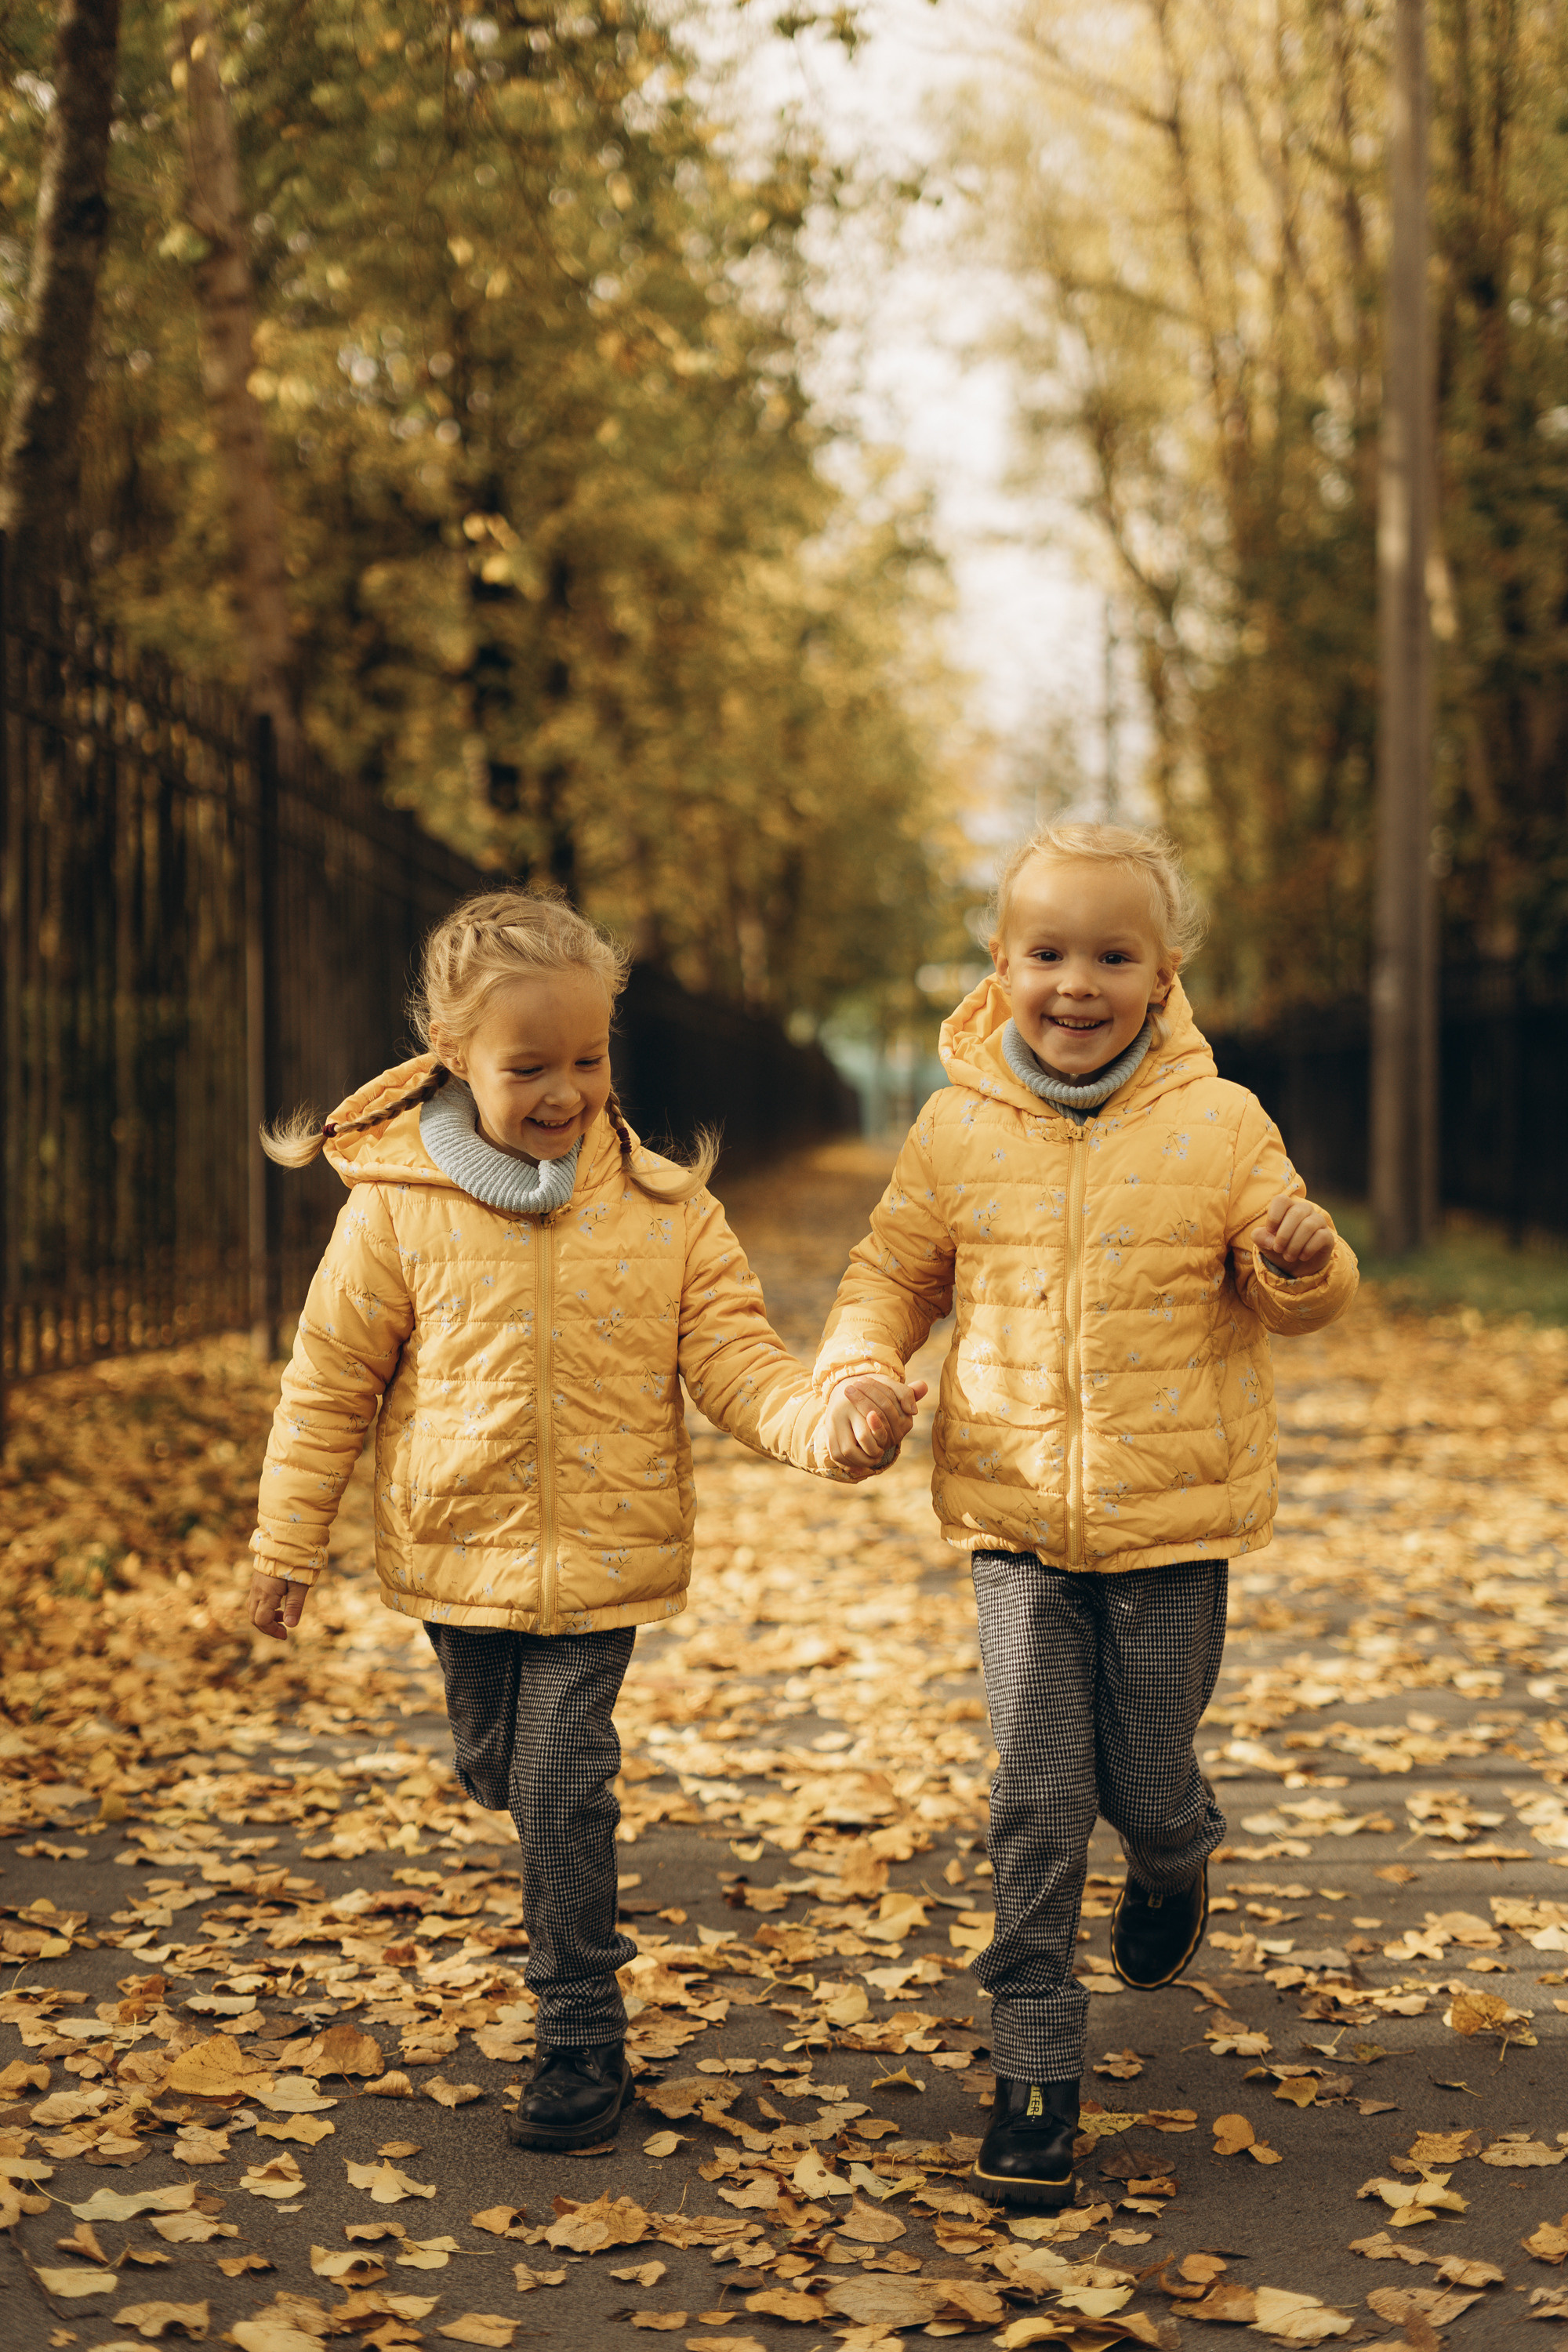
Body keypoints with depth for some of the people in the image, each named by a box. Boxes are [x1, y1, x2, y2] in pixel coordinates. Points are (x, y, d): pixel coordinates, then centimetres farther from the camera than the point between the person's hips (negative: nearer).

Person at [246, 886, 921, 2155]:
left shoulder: (666, 1207, -6)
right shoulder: (397, 1205, -7)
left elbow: (736, 1361, -6)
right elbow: (332, 1381, 1)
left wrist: (828, 1423, -26)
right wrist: (287, 1542, 4)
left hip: (605, 1550, -1)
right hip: (457, 1550, 2)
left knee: (564, 1775, -8)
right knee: (499, 1769, 14)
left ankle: (585, 2032, 7)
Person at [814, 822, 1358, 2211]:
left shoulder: (1220, 1126, -6)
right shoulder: (959, 1131, -2)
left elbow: (1298, 1301, 2)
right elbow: (897, 1271, 11)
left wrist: (1304, 1263, -21)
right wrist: (858, 1365, -8)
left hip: (1173, 1522, -1)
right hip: (1016, 1523, 1)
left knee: (1146, 1789, 8)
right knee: (1036, 1801, -2)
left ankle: (1177, 1859, 46)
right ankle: (1035, 2077, 9)